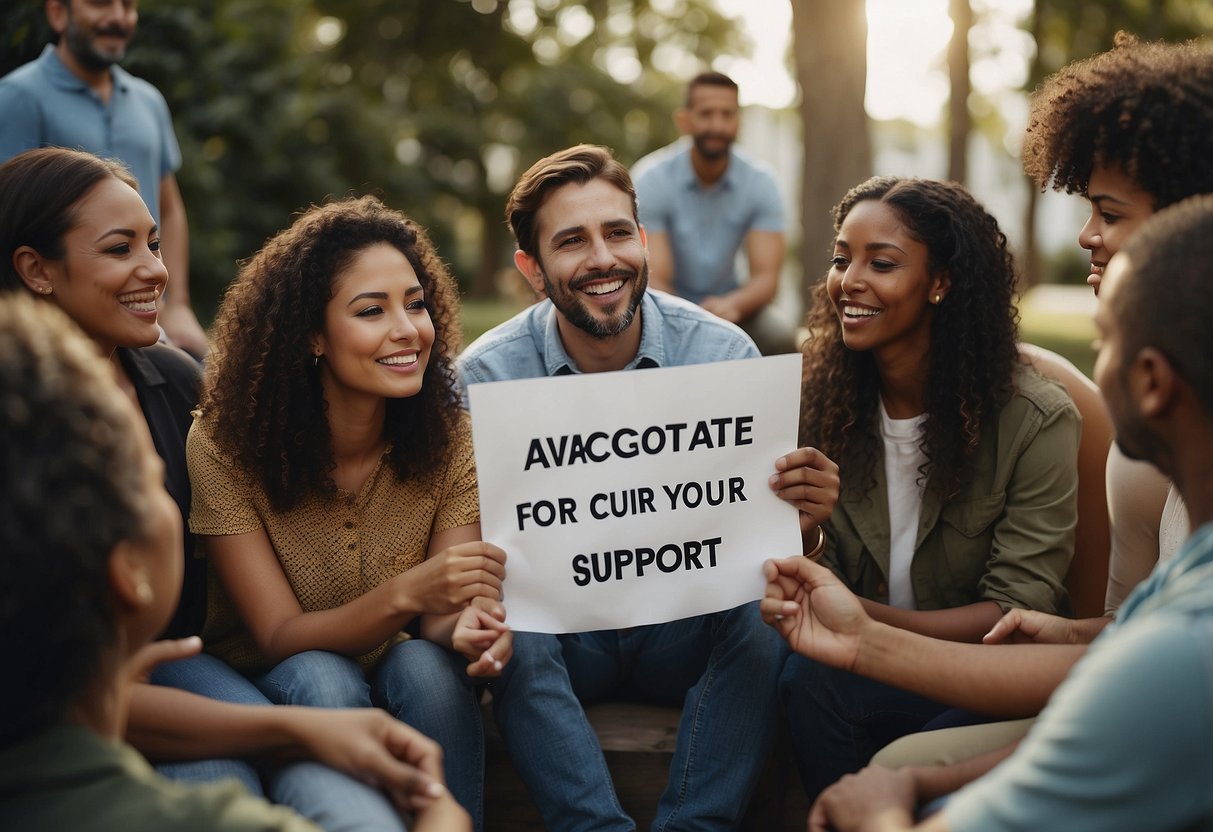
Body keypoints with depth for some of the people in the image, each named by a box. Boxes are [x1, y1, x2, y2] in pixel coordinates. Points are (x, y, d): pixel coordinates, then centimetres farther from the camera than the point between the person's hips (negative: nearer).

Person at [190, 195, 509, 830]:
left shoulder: (451, 440, -11)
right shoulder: (224, 444, -18)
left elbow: (438, 617, -13)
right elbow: (278, 636, -20)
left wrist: (465, 625, -39)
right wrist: (405, 593, -39)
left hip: (398, 670, 2)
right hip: (268, 682, -2)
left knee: (429, 666, -30)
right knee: (324, 682, -33)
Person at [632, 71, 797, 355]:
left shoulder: (760, 183, -10)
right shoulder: (651, 180, -17)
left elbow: (766, 276, -16)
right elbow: (653, 280, -23)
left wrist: (731, 305, -41)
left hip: (728, 302, 2)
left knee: (780, 336, -27)